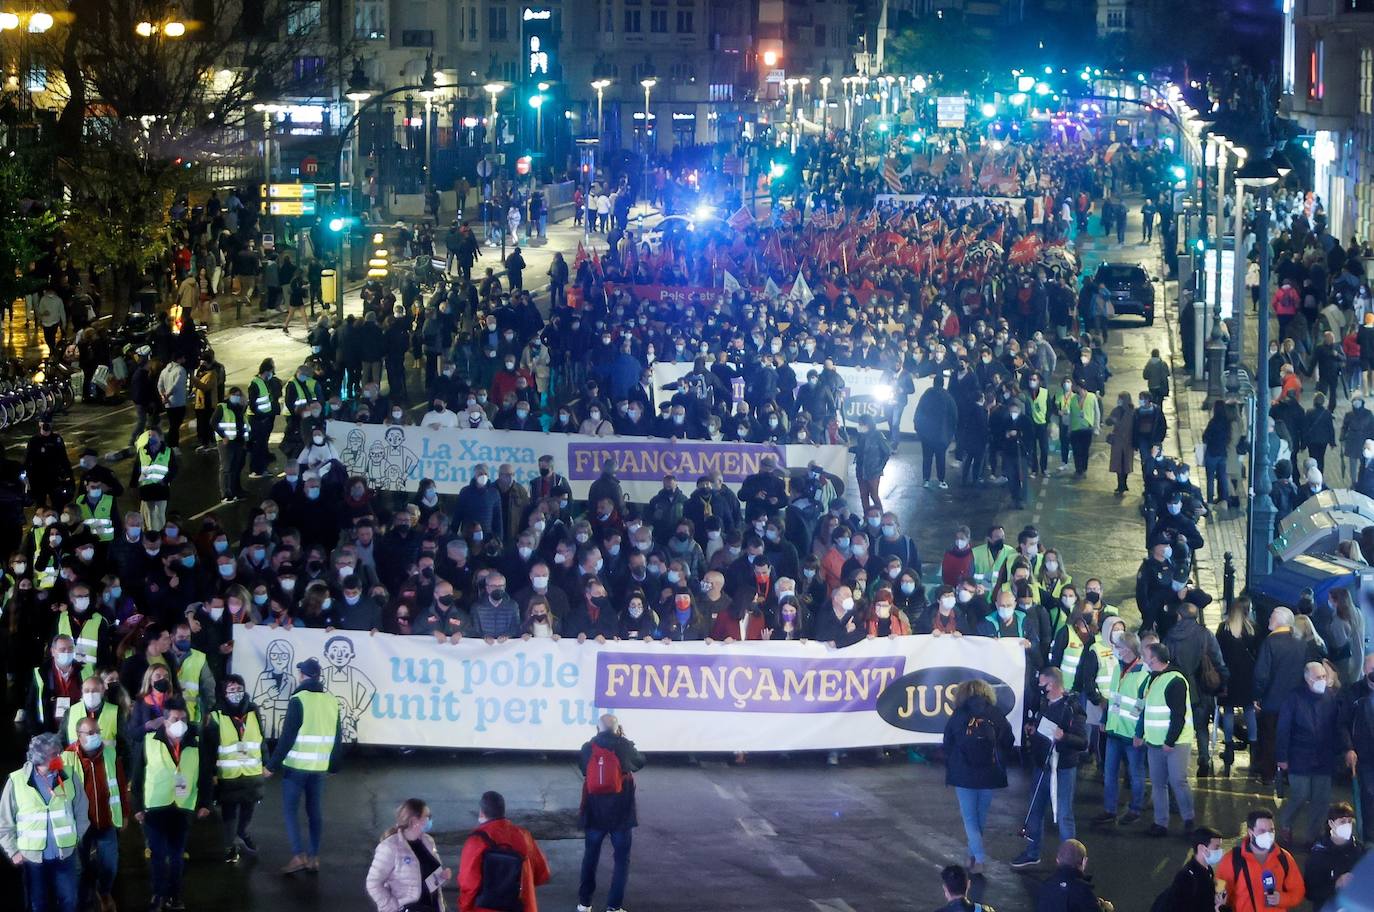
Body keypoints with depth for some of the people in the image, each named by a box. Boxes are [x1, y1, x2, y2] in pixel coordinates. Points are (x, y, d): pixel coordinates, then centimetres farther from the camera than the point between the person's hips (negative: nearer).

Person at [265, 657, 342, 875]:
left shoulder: (299, 700, -13)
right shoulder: (332, 701, 6)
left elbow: (287, 736, -15)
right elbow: (338, 737, 12)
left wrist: (273, 764, -10)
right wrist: (333, 764, 22)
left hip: (296, 765, -6)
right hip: (319, 767, 6)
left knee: (290, 810, 0)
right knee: (314, 811, 12)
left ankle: (298, 856, -10)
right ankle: (314, 857, 11)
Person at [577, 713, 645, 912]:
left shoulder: (588, 748, -5)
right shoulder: (624, 746, -9)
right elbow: (640, 763, 10)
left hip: (594, 812, 2)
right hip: (621, 813, -2)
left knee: (590, 856, 18)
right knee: (622, 858, 7)